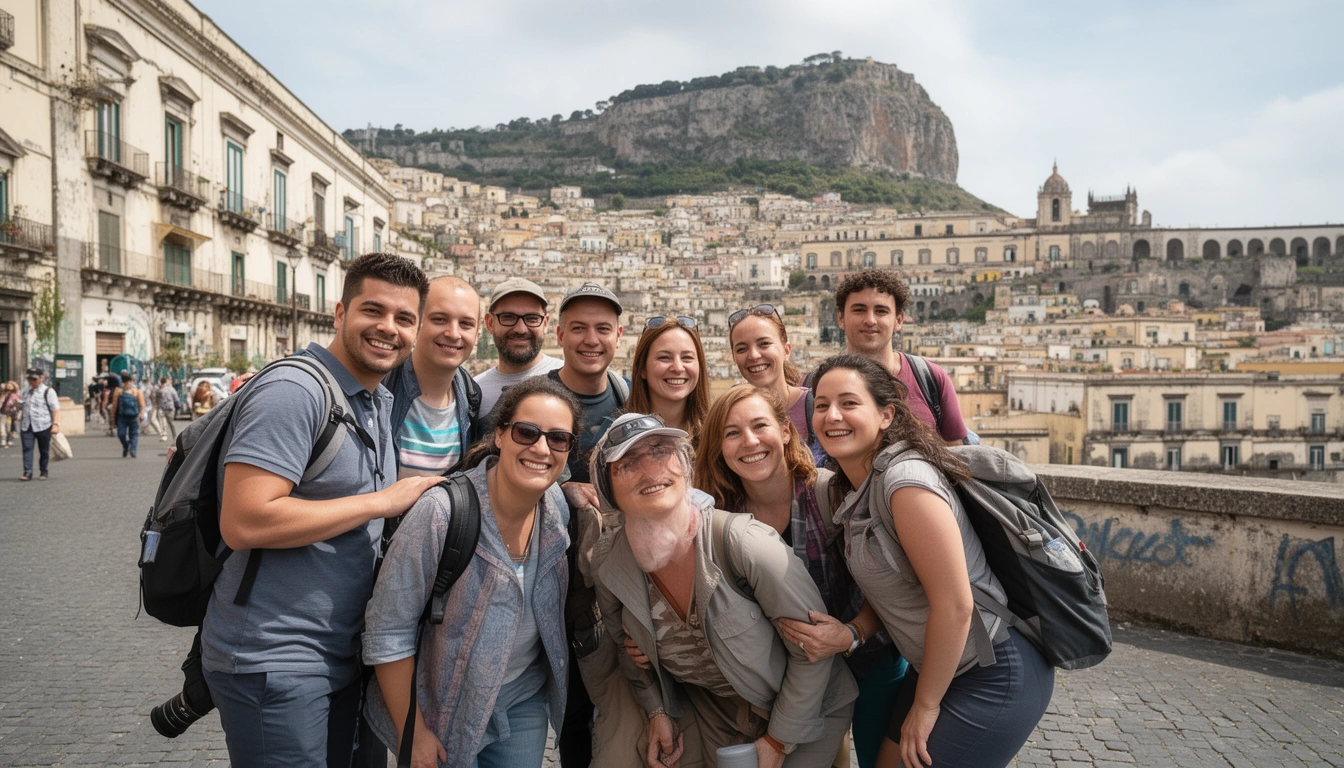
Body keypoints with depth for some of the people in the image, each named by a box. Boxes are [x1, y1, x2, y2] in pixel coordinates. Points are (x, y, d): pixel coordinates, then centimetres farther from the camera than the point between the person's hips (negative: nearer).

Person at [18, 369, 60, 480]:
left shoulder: (48, 391, -2)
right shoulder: (26, 391, 15)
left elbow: (56, 409, -8)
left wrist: (56, 424, -17)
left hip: (43, 427, -4)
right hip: (27, 427, 4)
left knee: (44, 451, 4)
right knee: (27, 449, -7)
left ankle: (43, 472, 15)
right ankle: (27, 472, -9)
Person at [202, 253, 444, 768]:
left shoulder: (382, 402, 11)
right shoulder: (293, 391, -18)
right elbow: (243, 523, -26)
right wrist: (380, 502, -19)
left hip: (341, 660, 9)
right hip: (273, 663, -9)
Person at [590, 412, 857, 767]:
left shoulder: (742, 542, -30)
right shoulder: (612, 576, -14)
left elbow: (812, 647, -21)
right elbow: (633, 652, 9)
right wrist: (658, 712, -3)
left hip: (800, 711, -4)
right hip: (712, 715, 4)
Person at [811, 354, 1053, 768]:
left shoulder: (905, 479, -24)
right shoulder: (854, 489, 5)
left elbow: (955, 605, -24)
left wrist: (926, 705, -14)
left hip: (994, 677, -9)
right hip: (940, 665, 9)